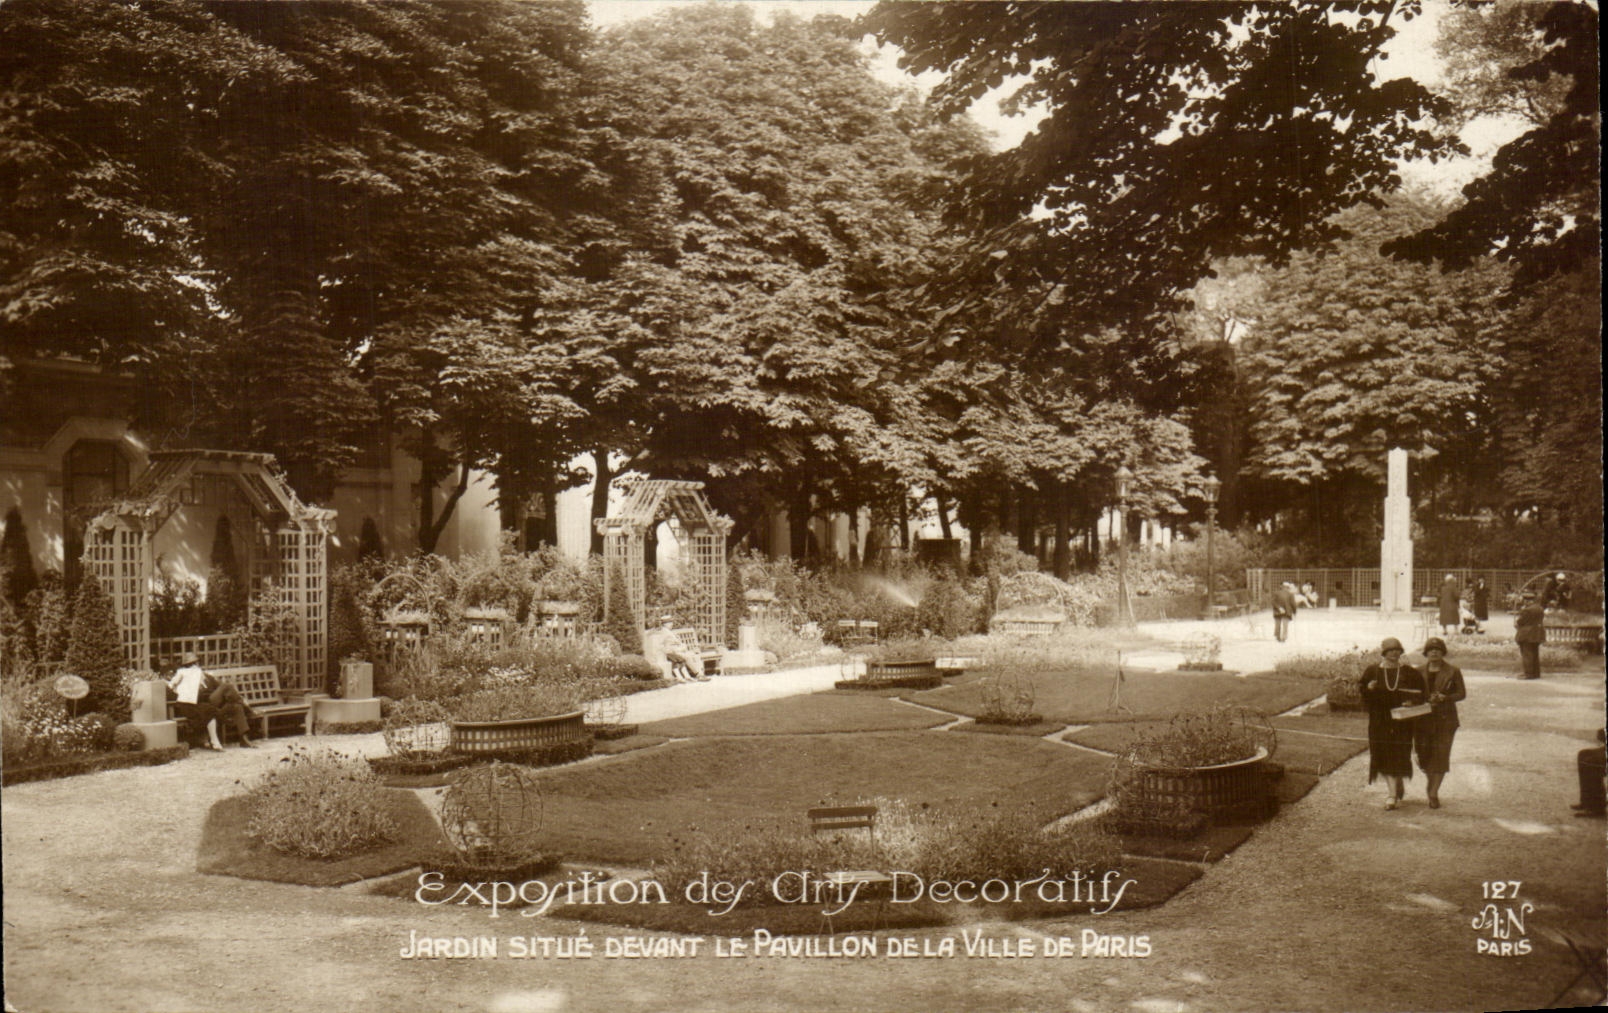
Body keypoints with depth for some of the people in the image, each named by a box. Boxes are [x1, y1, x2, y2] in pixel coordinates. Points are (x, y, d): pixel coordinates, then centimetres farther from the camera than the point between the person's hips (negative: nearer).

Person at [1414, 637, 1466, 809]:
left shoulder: (1453, 671, 0)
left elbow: (1462, 693, 1)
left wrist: (1444, 698, -15)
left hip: (1445, 718, -2)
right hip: (1423, 718, 2)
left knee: (1441, 755, -6)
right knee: (1423, 754, 5)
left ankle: (1434, 793, 1)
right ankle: (1431, 781, 35)